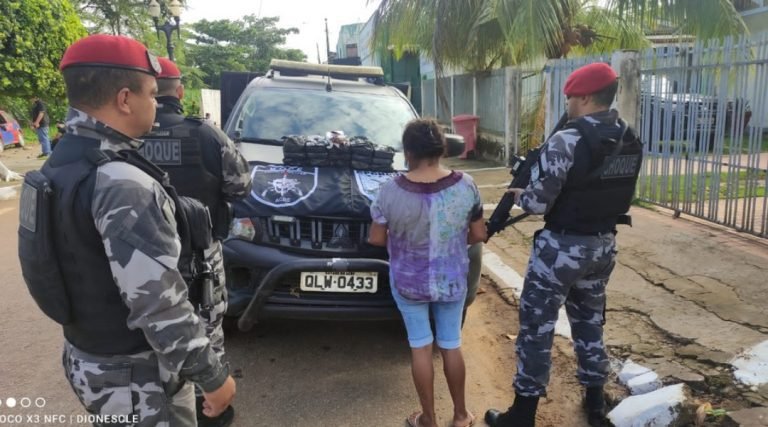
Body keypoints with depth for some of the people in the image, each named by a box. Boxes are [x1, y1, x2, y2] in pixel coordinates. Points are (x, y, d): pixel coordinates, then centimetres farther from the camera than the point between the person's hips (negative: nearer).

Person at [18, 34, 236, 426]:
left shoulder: (62, 161, 2)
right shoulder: (123, 185, -29)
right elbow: (158, 305, -29)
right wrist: (213, 376, -20)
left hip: (85, 356, 9)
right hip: (133, 375, -9)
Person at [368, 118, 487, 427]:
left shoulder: (391, 191, -19)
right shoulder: (465, 185, -13)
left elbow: (376, 239, -8)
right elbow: (479, 235, -4)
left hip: (408, 282, -2)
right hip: (453, 280, 2)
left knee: (420, 347, 14)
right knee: (451, 345, 18)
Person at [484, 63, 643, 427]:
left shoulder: (567, 141, -21)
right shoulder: (630, 141, 4)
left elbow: (537, 203, -21)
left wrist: (519, 195, 2)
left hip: (562, 247, -7)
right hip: (603, 244, 8)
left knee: (536, 326, 4)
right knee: (590, 321, 22)